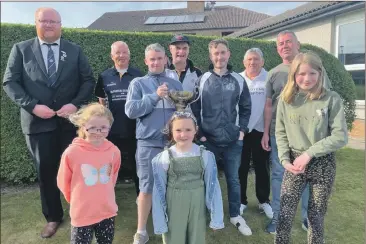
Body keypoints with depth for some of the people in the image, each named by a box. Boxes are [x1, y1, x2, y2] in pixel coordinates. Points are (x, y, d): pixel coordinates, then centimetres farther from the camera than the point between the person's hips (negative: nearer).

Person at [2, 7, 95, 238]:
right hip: (38, 122, 0)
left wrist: (76, 104, -13)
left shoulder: (75, 50, 5)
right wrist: (33, 106, -13)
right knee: (46, 172, 9)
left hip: (71, 121, 0)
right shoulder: (21, 49, 4)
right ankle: (53, 217, 28)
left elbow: (88, 80, 1)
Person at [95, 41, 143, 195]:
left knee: (136, 164, 12)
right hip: (112, 130, 1)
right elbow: (101, 101, 11)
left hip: (134, 129, -1)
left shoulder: (138, 75, -1)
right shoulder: (104, 76, 3)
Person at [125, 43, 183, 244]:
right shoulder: (138, 83, 4)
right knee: (146, 188, 3)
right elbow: (130, 110, -9)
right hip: (148, 143, -2)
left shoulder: (175, 84, 12)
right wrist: (155, 96, -15)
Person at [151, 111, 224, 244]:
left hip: (197, 208, 1)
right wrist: (160, 222, -3)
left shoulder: (206, 156, -10)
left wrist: (216, 218, -2)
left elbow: (213, 187, -4)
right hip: (174, 209, -1)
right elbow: (159, 191, -5)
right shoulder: (163, 158, -11)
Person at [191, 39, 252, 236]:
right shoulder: (202, 80, -1)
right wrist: (199, 134, -6)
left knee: (233, 179, 12)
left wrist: (242, 130, 0)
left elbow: (245, 108, 9)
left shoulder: (238, 80, 4)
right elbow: (194, 109, -1)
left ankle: (235, 216, 29)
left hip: (233, 140, 2)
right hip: (208, 140, -1)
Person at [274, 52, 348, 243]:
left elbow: (341, 137, -10)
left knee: (316, 217, 12)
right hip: (295, 163, 1)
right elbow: (280, 133, 4)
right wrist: (285, 159, -8)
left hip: (323, 164, -1)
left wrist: (309, 153, -15)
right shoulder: (285, 99, -1)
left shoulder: (331, 99, -7)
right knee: (285, 215, 2)